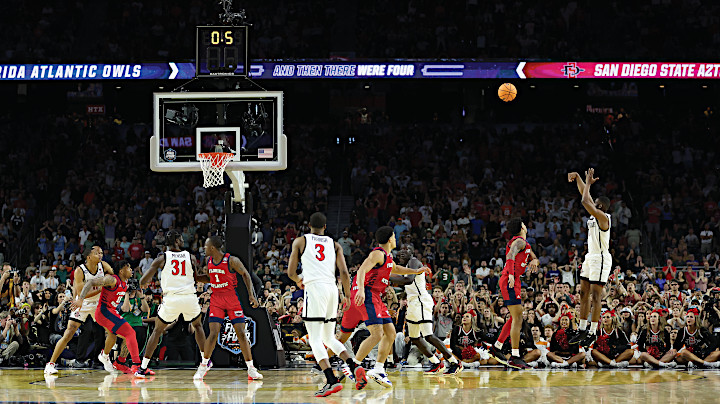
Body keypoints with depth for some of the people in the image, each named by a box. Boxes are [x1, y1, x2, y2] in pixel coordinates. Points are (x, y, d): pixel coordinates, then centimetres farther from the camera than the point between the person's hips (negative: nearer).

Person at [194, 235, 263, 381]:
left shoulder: (232, 261, -14)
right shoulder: (209, 260, 2)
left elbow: (245, 275, -3)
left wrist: (251, 294, -9)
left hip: (232, 298, -3)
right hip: (216, 299, 3)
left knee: (241, 334, -5)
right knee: (213, 333, -9)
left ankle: (251, 368, 1)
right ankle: (204, 365, 6)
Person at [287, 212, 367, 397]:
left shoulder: (300, 241, 10)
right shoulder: (334, 245, 17)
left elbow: (291, 272, 7)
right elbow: (344, 273, 5)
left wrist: (298, 281, 29)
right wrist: (347, 296, 14)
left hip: (314, 287, -4)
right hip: (332, 288, 5)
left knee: (315, 339, -6)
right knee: (329, 338, 19)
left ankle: (332, 381, -22)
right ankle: (355, 367, -3)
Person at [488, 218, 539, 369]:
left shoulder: (525, 244, 22)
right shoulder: (519, 242, -10)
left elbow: (535, 258, 28)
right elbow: (511, 255, -28)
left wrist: (535, 261, 3)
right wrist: (511, 274, -41)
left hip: (513, 281, 11)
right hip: (510, 281, -11)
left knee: (515, 318, 19)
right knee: (518, 318, -13)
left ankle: (496, 347, 26)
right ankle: (515, 357, -16)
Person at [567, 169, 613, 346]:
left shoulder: (603, 217, -19)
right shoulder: (595, 214, 8)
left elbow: (585, 201, -27)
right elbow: (586, 197, 16)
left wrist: (588, 182, -17)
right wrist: (578, 178, 7)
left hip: (601, 259, -10)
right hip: (591, 257, 10)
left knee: (595, 296, -7)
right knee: (584, 293, 11)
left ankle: (593, 332, -4)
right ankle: (582, 330, 16)